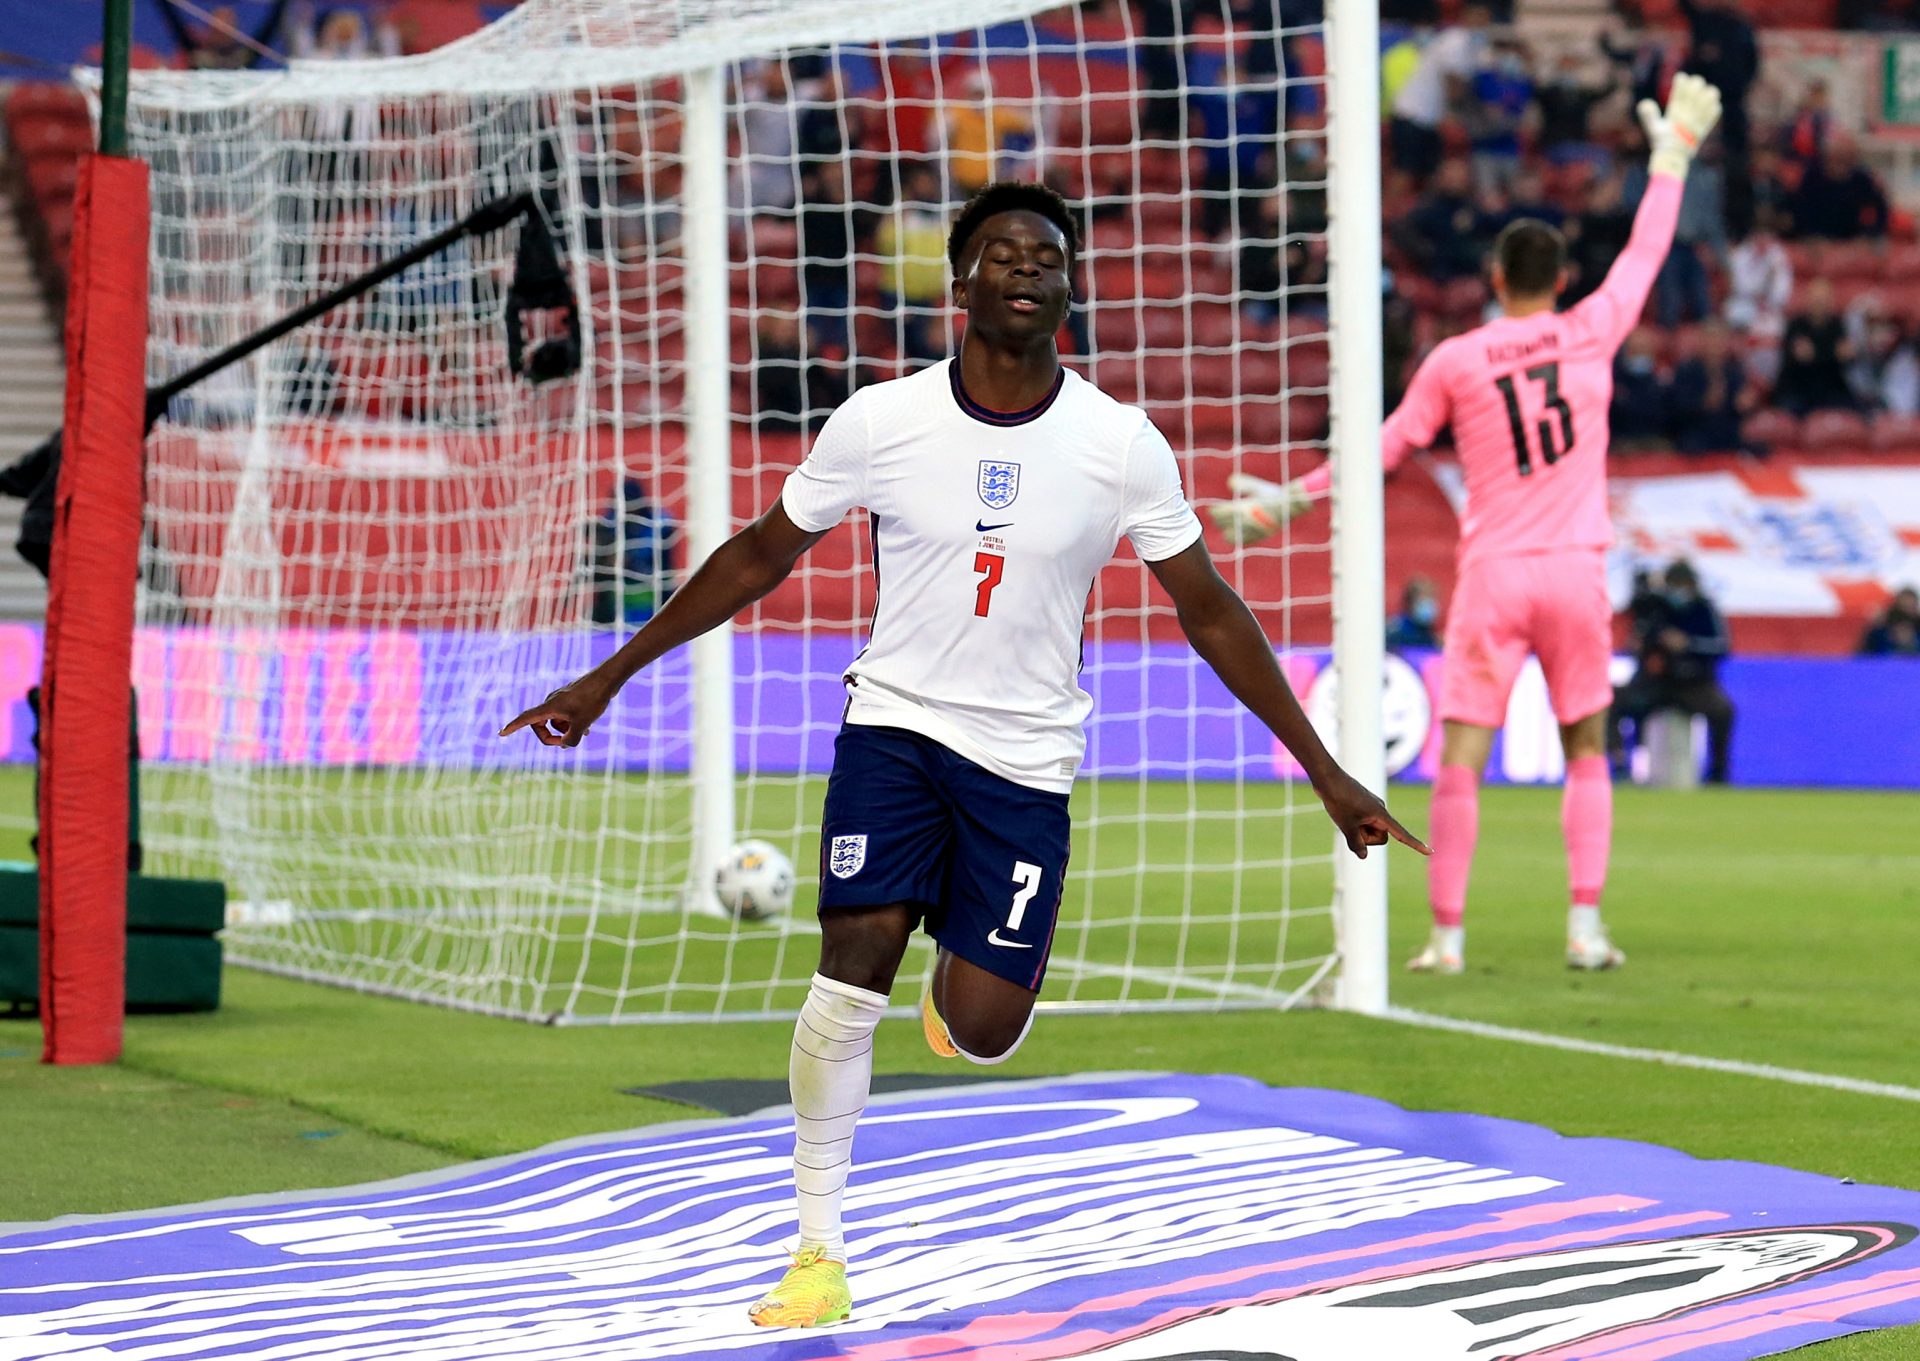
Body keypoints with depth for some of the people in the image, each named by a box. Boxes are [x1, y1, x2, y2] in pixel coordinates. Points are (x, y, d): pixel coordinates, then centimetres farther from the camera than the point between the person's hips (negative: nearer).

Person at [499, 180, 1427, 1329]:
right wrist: (611, 676, 6)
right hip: (896, 721, 0)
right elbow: (762, 557, 5)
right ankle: (820, 1247, -4)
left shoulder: (1122, 447, -8)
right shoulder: (881, 422, -7)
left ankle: (968, 973, 36)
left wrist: (1328, 775, -1)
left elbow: (1211, 610, 0)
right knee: (854, 963, -18)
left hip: (1026, 759, 0)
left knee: (981, 1032, -4)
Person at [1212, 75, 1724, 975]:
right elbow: (1645, 254, 15)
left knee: (1460, 760, -1)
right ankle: (1586, 925, 4)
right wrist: (1673, 151, 28)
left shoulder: (1454, 361, -1)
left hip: (1493, 572, -1)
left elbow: (1387, 448, 5)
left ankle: (1447, 934, -4)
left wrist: (1286, 501, 14)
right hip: (1576, 567, 1)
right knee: (1586, 752, 13)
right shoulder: (1590, 334, 2)